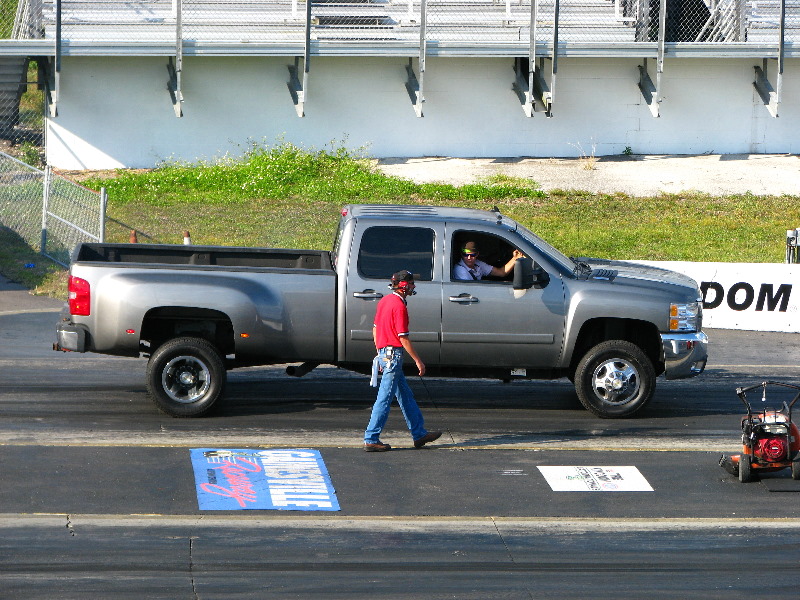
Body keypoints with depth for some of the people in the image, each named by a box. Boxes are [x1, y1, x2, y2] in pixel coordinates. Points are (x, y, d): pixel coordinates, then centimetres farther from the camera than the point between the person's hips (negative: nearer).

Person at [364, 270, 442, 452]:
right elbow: (403, 337, -17)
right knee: (385, 399, -6)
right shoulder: (399, 306, -16)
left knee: (405, 395, 16)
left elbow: (375, 329, 17)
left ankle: (419, 433, 22)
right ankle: (371, 439, -5)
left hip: (383, 353, 10)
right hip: (393, 354, -10)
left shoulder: (384, 301, 12)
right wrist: (418, 361, -11)